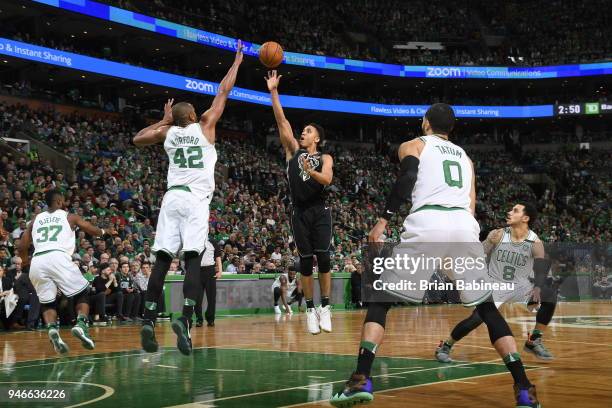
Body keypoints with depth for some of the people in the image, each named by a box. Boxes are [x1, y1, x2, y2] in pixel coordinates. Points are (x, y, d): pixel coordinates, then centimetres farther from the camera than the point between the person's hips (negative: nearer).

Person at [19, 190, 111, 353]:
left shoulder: (36, 220, 26)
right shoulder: (69, 216, 19)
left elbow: (22, 248, 22)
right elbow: (95, 231, 27)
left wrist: (26, 262, 42)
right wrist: (104, 232, 50)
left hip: (37, 262, 3)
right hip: (58, 257, -3)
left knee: (47, 302, 18)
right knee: (82, 292, 13)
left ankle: (52, 329, -9)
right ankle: (81, 324, -10)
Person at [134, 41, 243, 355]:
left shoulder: (167, 133, 13)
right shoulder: (205, 126, 6)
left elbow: (137, 139, 28)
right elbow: (224, 91, 14)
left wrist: (163, 121, 33)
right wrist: (237, 61, 24)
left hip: (172, 198, 3)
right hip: (195, 200, -3)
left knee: (162, 259, 0)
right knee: (193, 259, -10)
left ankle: (148, 320, -9)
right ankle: (185, 319, -26)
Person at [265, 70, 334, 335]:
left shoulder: (325, 158, 6)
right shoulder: (293, 151, 11)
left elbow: (327, 179, -14)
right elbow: (281, 121, 3)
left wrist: (310, 171, -33)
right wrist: (273, 92, -5)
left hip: (320, 211, -2)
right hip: (299, 212, 2)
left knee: (323, 258, -9)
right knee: (306, 260, 1)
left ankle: (325, 307, 1)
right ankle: (310, 309, 8)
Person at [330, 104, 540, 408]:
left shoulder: (413, 145, 20)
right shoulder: (464, 157, 33)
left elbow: (407, 179, -2)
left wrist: (383, 220, -6)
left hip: (427, 224, -4)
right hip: (465, 226, 4)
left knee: (380, 299, 7)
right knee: (487, 307, 16)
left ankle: (361, 380, -10)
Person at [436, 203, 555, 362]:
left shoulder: (535, 243, -12)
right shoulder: (497, 235, -9)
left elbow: (541, 270, -21)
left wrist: (538, 287, -40)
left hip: (520, 286, 2)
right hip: (495, 285, -2)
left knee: (549, 295, -21)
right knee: (476, 318, -22)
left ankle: (534, 342, -5)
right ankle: (445, 346, -2)